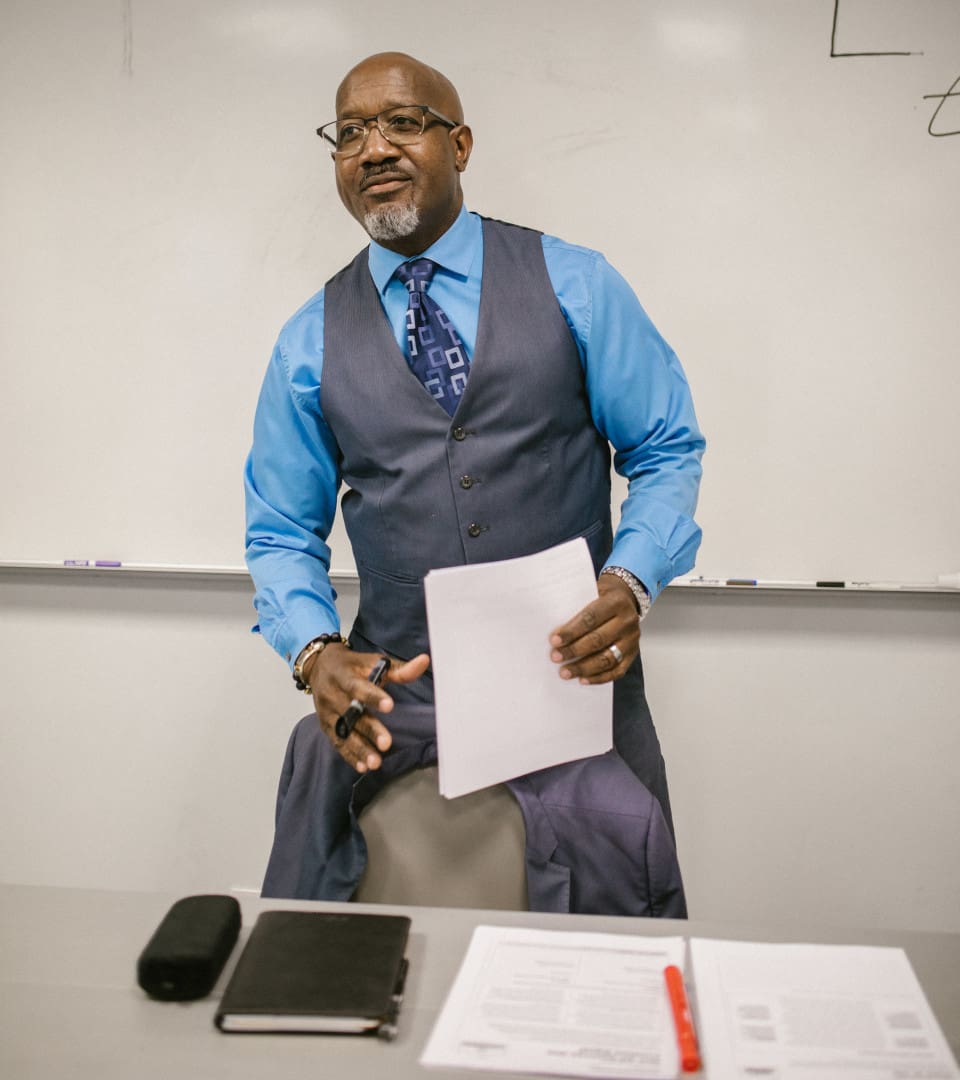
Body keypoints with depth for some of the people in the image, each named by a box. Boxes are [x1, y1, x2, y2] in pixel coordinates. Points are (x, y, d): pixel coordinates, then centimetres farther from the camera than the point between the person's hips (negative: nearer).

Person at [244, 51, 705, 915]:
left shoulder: (576, 285, 5)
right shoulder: (311, 342, 9)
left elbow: (667, 451, 4)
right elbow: (282, 532, 11)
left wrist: (631, 583, -14)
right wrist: (315, 650, -8)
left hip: (571, 669, -1)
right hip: (395, 682, 1)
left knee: (617, 833, -18)